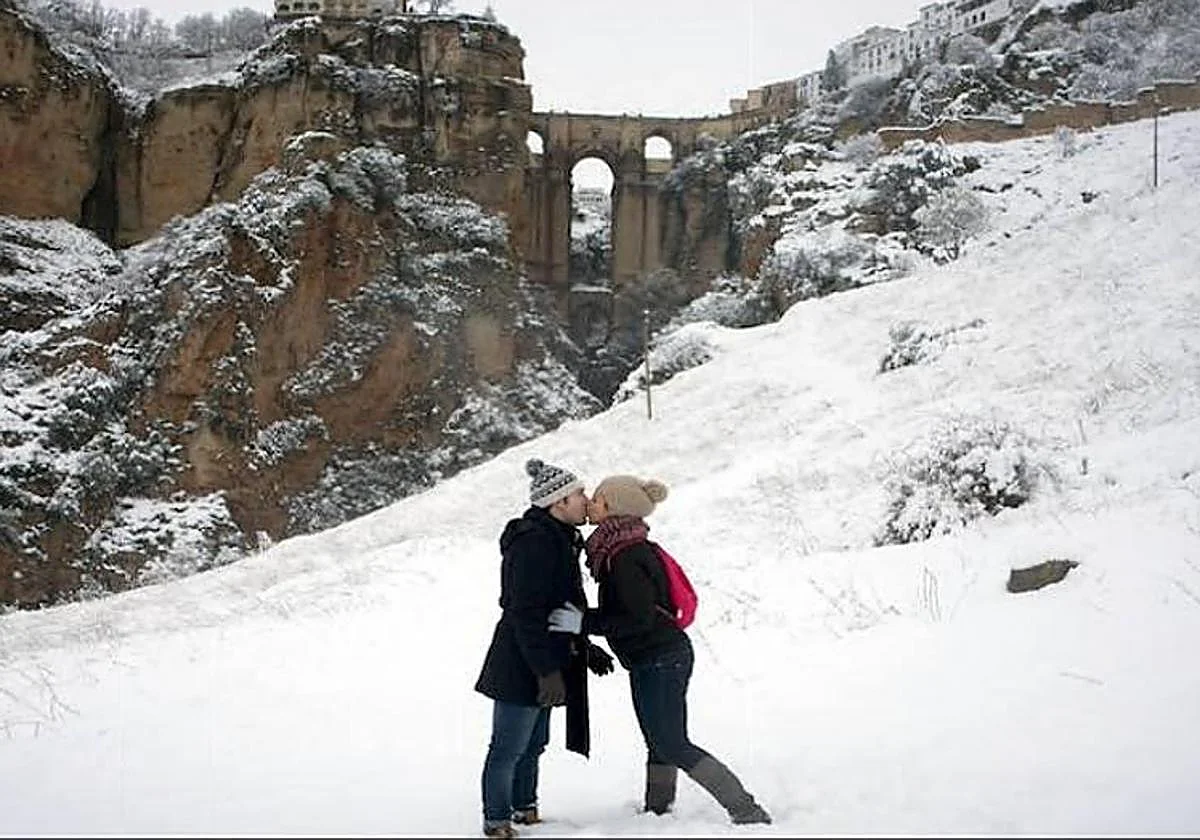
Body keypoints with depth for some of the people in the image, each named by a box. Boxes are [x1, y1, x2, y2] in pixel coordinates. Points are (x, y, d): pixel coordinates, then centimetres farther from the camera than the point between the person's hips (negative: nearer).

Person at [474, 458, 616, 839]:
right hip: (522, 667, -11)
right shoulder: (533, 544, -20)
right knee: (508, 748, 0)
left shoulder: (557, 540, 14)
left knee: (532, 744, 20)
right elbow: (526, 615, -24)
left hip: (541, 665, 11)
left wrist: (585, 649, 24)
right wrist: (547, 671, -24)